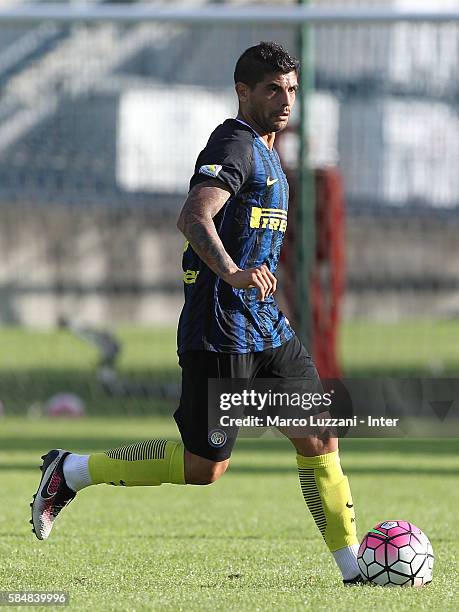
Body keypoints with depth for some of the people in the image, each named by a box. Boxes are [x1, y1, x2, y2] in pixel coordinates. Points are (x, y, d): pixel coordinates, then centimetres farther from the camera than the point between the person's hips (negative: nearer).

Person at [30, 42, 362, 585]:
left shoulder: (264, 151, 19)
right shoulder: (235, 144, -13)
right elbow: (193, 219, -29)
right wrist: (232, 273, -44)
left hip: (268, 330, 9)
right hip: (222, 332, -9)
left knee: (319, 439, 0)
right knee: (203, 467, -2)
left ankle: (353, 568, 2)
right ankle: (71, 472, 12)